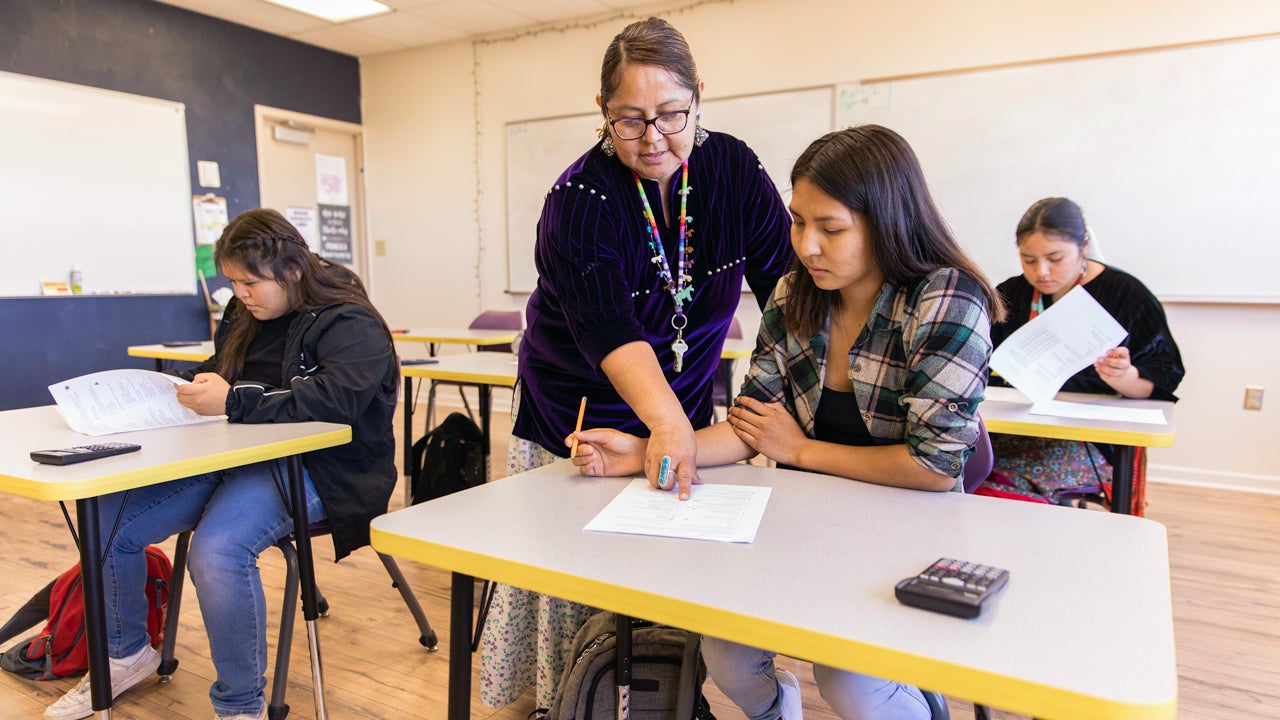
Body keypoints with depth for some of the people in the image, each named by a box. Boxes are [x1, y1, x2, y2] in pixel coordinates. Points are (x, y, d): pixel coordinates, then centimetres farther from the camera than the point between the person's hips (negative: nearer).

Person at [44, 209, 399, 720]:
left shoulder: (350, 325, -12)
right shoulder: (245, 315, 14)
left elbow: (338, 398, -28)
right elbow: (216, 372, 28)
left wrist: (233, 402, -28)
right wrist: (188, 386, 4)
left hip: (311, 466, -8)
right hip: (233, 457, 9)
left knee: (217, 551, -33)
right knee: (107, 521, -1)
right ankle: (126, 654, 26)